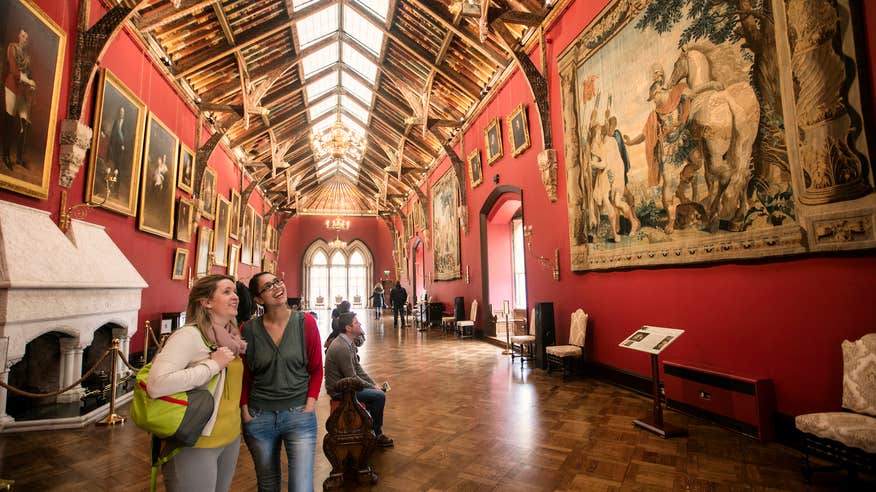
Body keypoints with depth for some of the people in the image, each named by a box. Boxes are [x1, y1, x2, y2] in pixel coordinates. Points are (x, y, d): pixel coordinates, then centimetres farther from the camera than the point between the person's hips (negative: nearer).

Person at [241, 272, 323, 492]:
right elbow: (244, 375, 5)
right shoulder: (249, 329, -5)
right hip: (258, 417, 2)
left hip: (299, 415, -2)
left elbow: (316, 370, -1)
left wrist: (310, 406, -9)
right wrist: (245, 410, -2)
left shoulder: (306, 322, -8)